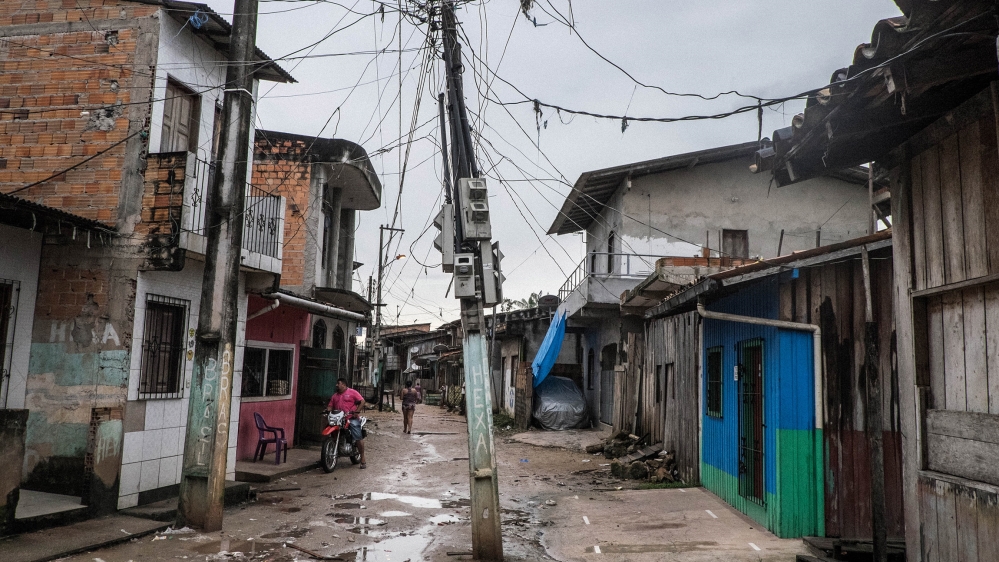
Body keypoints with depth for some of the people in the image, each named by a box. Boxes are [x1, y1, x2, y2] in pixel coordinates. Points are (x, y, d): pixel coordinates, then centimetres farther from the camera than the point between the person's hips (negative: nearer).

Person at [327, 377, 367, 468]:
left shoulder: (352, 392, 3)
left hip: (351, 418, -5)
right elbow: (330, 406, 16)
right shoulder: (335, 395, 21)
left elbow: (362, 401, -4)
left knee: (358, 438, -10)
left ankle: (362, 459, -2)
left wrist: (356, 411, -15)